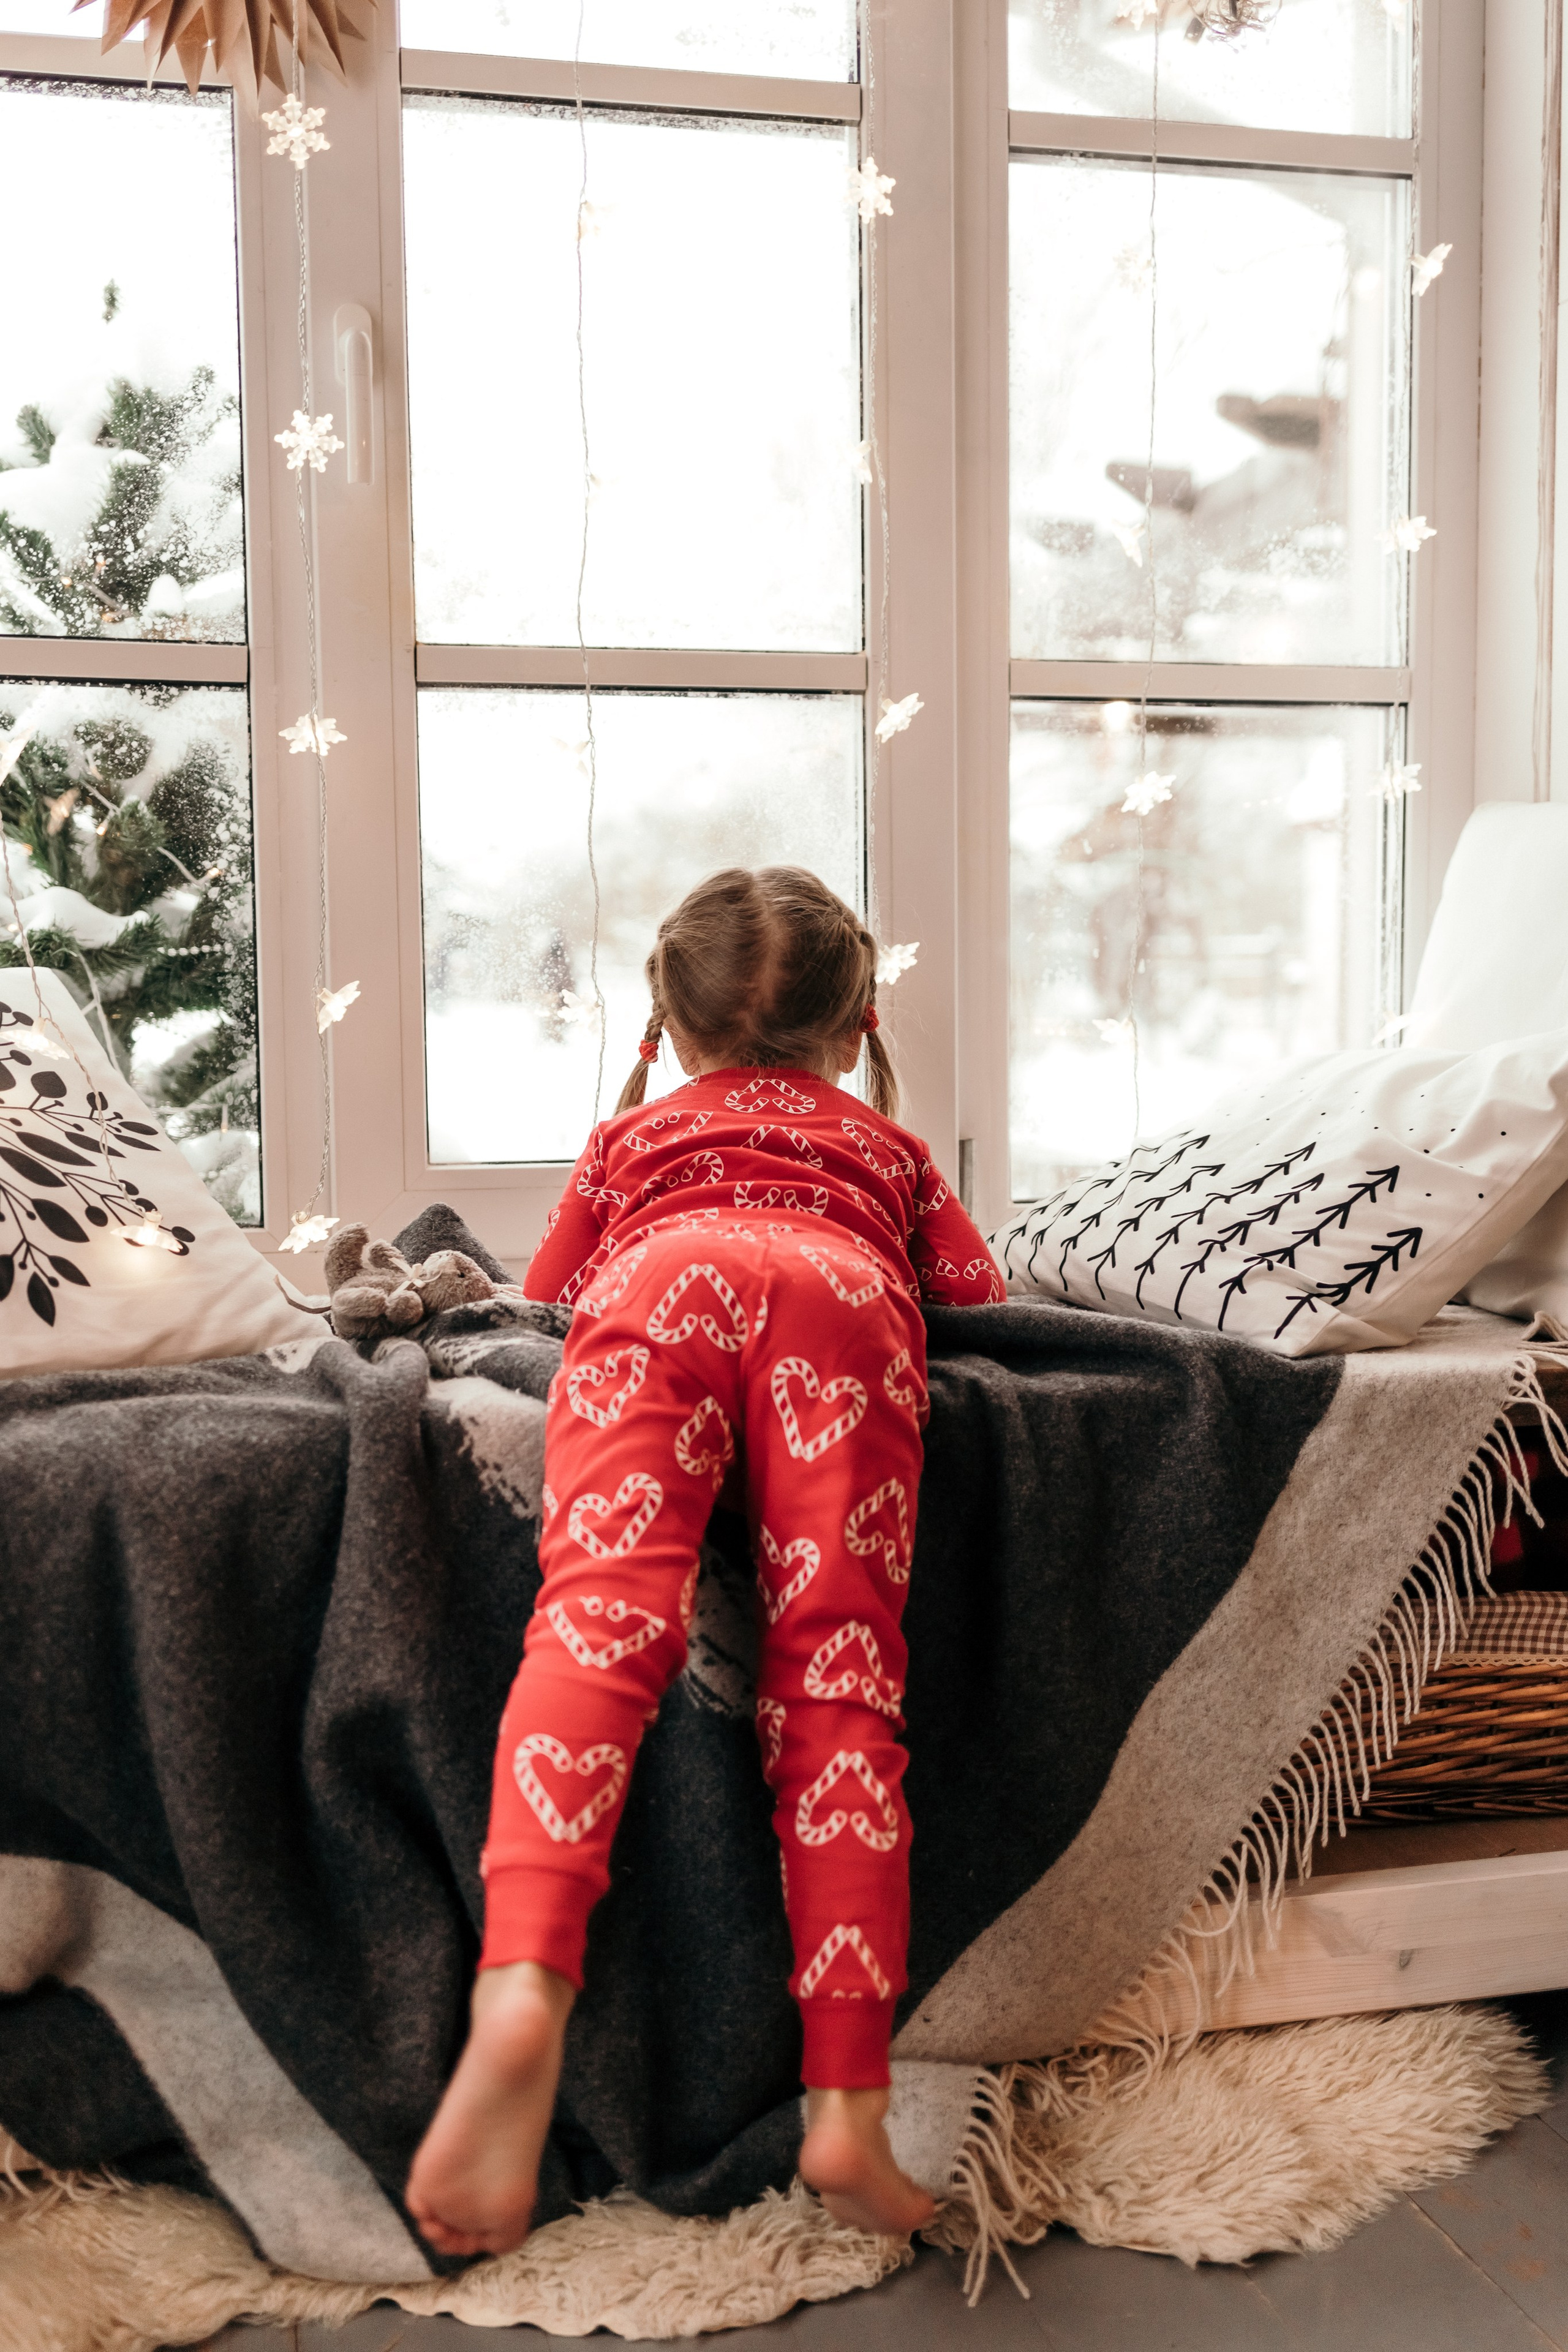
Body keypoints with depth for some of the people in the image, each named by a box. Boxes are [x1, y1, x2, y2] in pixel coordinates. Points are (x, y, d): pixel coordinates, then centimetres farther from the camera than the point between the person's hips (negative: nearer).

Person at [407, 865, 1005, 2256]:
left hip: (666, 1273, 0)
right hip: (841, 1293, 1)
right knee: (839, 1672, -8)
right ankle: (847, 2102, -18)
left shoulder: (634, 1129, 42)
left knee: (601, 1606, -20)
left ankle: (522, 1985, -44)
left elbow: (550, 1285, 49)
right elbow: (975, 1285, 43)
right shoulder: (887, 1141, 42)